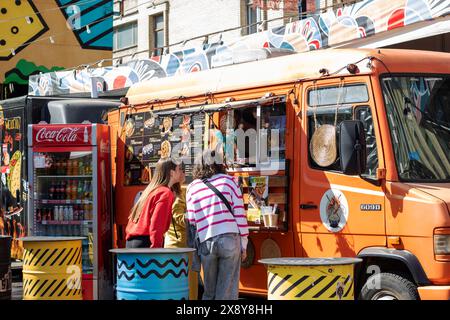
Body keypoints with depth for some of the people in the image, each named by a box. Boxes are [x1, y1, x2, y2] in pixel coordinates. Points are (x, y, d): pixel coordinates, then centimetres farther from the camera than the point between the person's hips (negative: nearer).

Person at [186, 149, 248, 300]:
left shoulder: (192, 188, 9)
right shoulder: (228, 181, 3)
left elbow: (191, 220, 8)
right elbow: (240, 214, 0)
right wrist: (243, 245, 5)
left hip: (206, 242, 2)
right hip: (230, 240, -2)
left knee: (209, 292, 14)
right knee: (227, 292, 0)